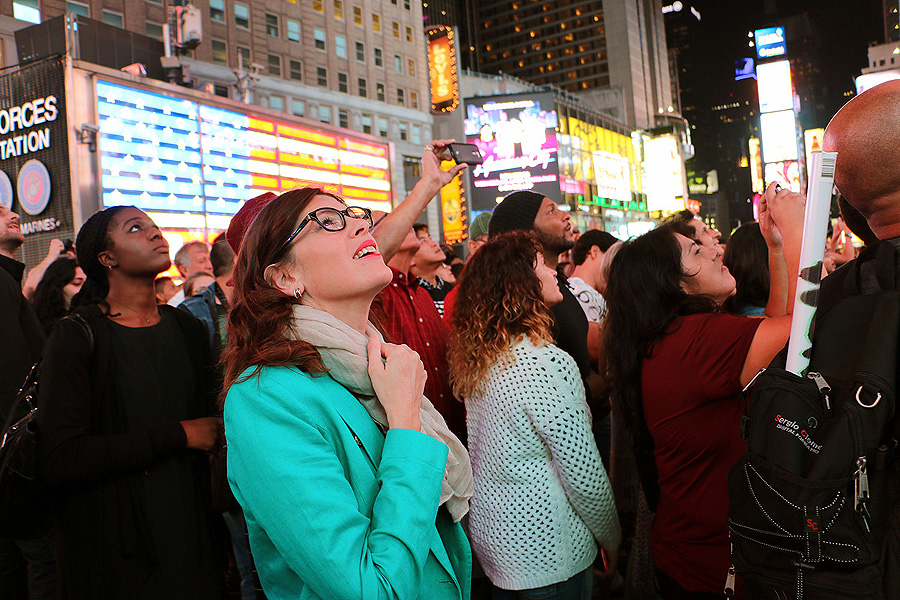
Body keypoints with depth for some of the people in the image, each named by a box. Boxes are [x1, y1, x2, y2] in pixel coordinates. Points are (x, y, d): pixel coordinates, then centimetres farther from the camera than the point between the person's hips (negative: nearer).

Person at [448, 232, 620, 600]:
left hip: (489, 533, 8)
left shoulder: (475, 359, -1)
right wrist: (612, 540, -7)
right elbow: (586, 477, -20)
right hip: (542, 553, -8)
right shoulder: (547, 362, -26)